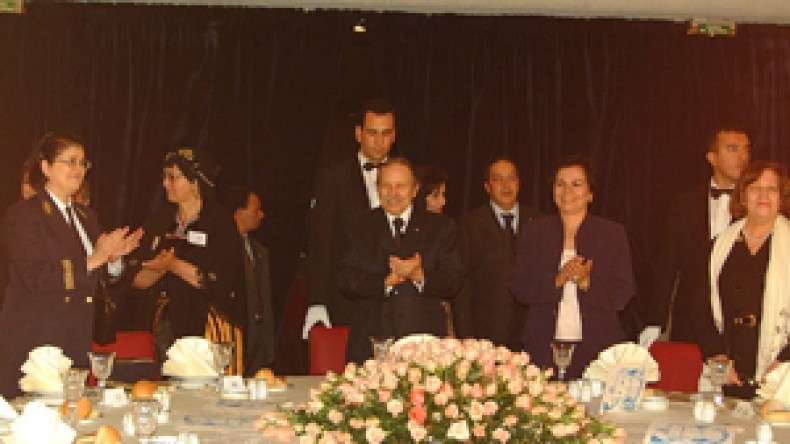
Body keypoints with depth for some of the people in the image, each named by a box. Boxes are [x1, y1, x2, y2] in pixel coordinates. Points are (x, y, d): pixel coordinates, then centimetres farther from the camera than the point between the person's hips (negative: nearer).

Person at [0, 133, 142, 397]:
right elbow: (36, 278, -16)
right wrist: (93, 260, -19)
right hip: (34, 342, -6)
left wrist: (114, 258, -2)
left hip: (76, 342, 6)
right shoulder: (24, 214, -5)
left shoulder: (86, 216, 17)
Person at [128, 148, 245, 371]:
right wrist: (160, 268, -11)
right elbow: (138, 280, 10)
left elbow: (220, 283, -13)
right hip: (169, 325, 5)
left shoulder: (221, 222, -3)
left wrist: (175, 265, -16)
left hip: (211, 327, -4)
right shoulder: (160, 222, 13)